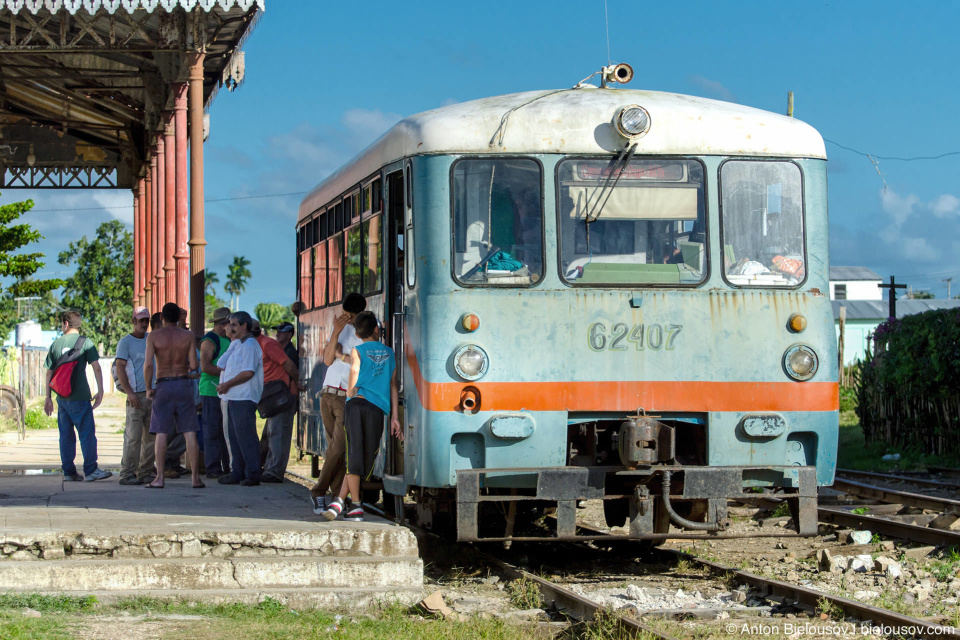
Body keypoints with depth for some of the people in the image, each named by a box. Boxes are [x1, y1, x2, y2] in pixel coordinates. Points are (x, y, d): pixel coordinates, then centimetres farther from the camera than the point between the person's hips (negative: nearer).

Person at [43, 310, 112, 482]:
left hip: (62, 397, 4)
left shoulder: (56, 344, 9)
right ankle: (91, 470, -13)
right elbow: (96, 367, -8)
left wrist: (48, 397, 16)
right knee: (87, 433, -5)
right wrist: (100, 391, -4)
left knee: (66, 435, 9)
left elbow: (49, 372, 11)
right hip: (80, 397, -4)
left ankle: (68, 471, 9)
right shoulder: (85, 342, -2)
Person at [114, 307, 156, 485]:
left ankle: (145, 472, 11)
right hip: (136, 396, -6)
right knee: (133, 437, -9)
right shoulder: (126, 342, -1)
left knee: (151, 437, 5)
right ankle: (127, 473, -8)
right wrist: (129, 392, -18)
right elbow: (120, 368, -9)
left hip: (153, 395, 6)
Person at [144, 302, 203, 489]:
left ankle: (159, 478, -2)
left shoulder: (153, 336, -4)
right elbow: (194, 365, -4)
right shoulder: (187, 336, 0)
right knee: (190, 433, 2)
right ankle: (196, 477, -1)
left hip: (163, 385, -1)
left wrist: (148, 388, -1)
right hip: (184, 383, 1)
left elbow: (148, 364, -12)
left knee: (161, 433, 1)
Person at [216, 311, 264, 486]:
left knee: (246, 437, -9)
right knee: (236, 437, 12)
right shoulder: (237, 344, 20)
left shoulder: (249, 345, -11)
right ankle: (237, 473, 16)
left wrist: (227, 384, -15)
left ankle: (253, 474, -7)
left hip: (244, 399, -10)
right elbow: (221, 366, 23)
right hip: (234, 398, 10)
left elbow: (248, 372, -20)